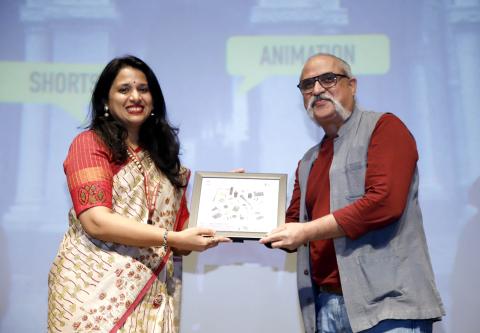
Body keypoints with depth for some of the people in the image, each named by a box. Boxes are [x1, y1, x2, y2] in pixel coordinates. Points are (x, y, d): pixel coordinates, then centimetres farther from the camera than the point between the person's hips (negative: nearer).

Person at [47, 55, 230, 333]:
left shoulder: (161, 154, 16)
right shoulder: (90, 143, -1)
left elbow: (179, 222, 12)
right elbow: (96, 221, -15)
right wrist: (174, 239, -19)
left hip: (153, 296, 5)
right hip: (95, 292, -5)